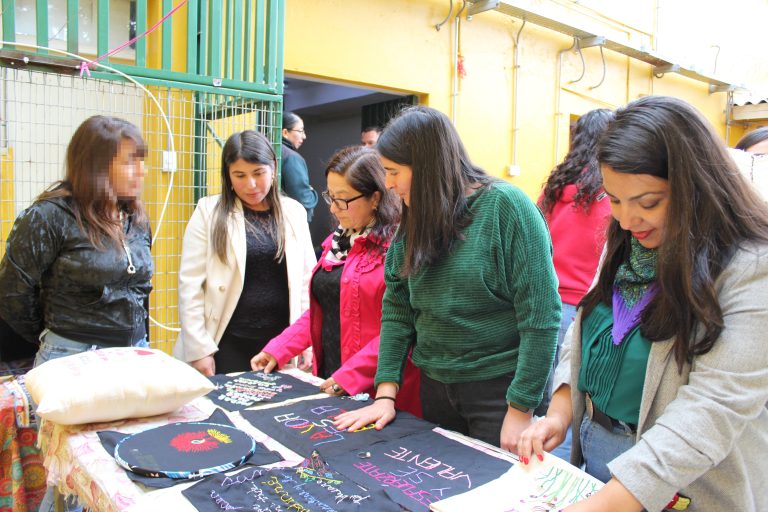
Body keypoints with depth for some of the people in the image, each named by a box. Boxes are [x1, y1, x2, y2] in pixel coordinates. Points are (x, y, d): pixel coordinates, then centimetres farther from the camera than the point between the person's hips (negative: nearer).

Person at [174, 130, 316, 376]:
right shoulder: (209, 211, -3)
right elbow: (190, 285, -5)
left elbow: (306, 279, 6)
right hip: (228, 344, -2)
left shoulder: (294, 212, 4)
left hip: (282, 346, 2)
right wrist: (200, 349, -8)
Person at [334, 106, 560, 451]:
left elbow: (540, 315, -17)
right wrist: (385, 394, -3)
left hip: (501, 389, -5)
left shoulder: (506, 206, -14)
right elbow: (396, 308, 4)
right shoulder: (414, 223, 4)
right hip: (434, 387, 6)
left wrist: (521, 410, -16)